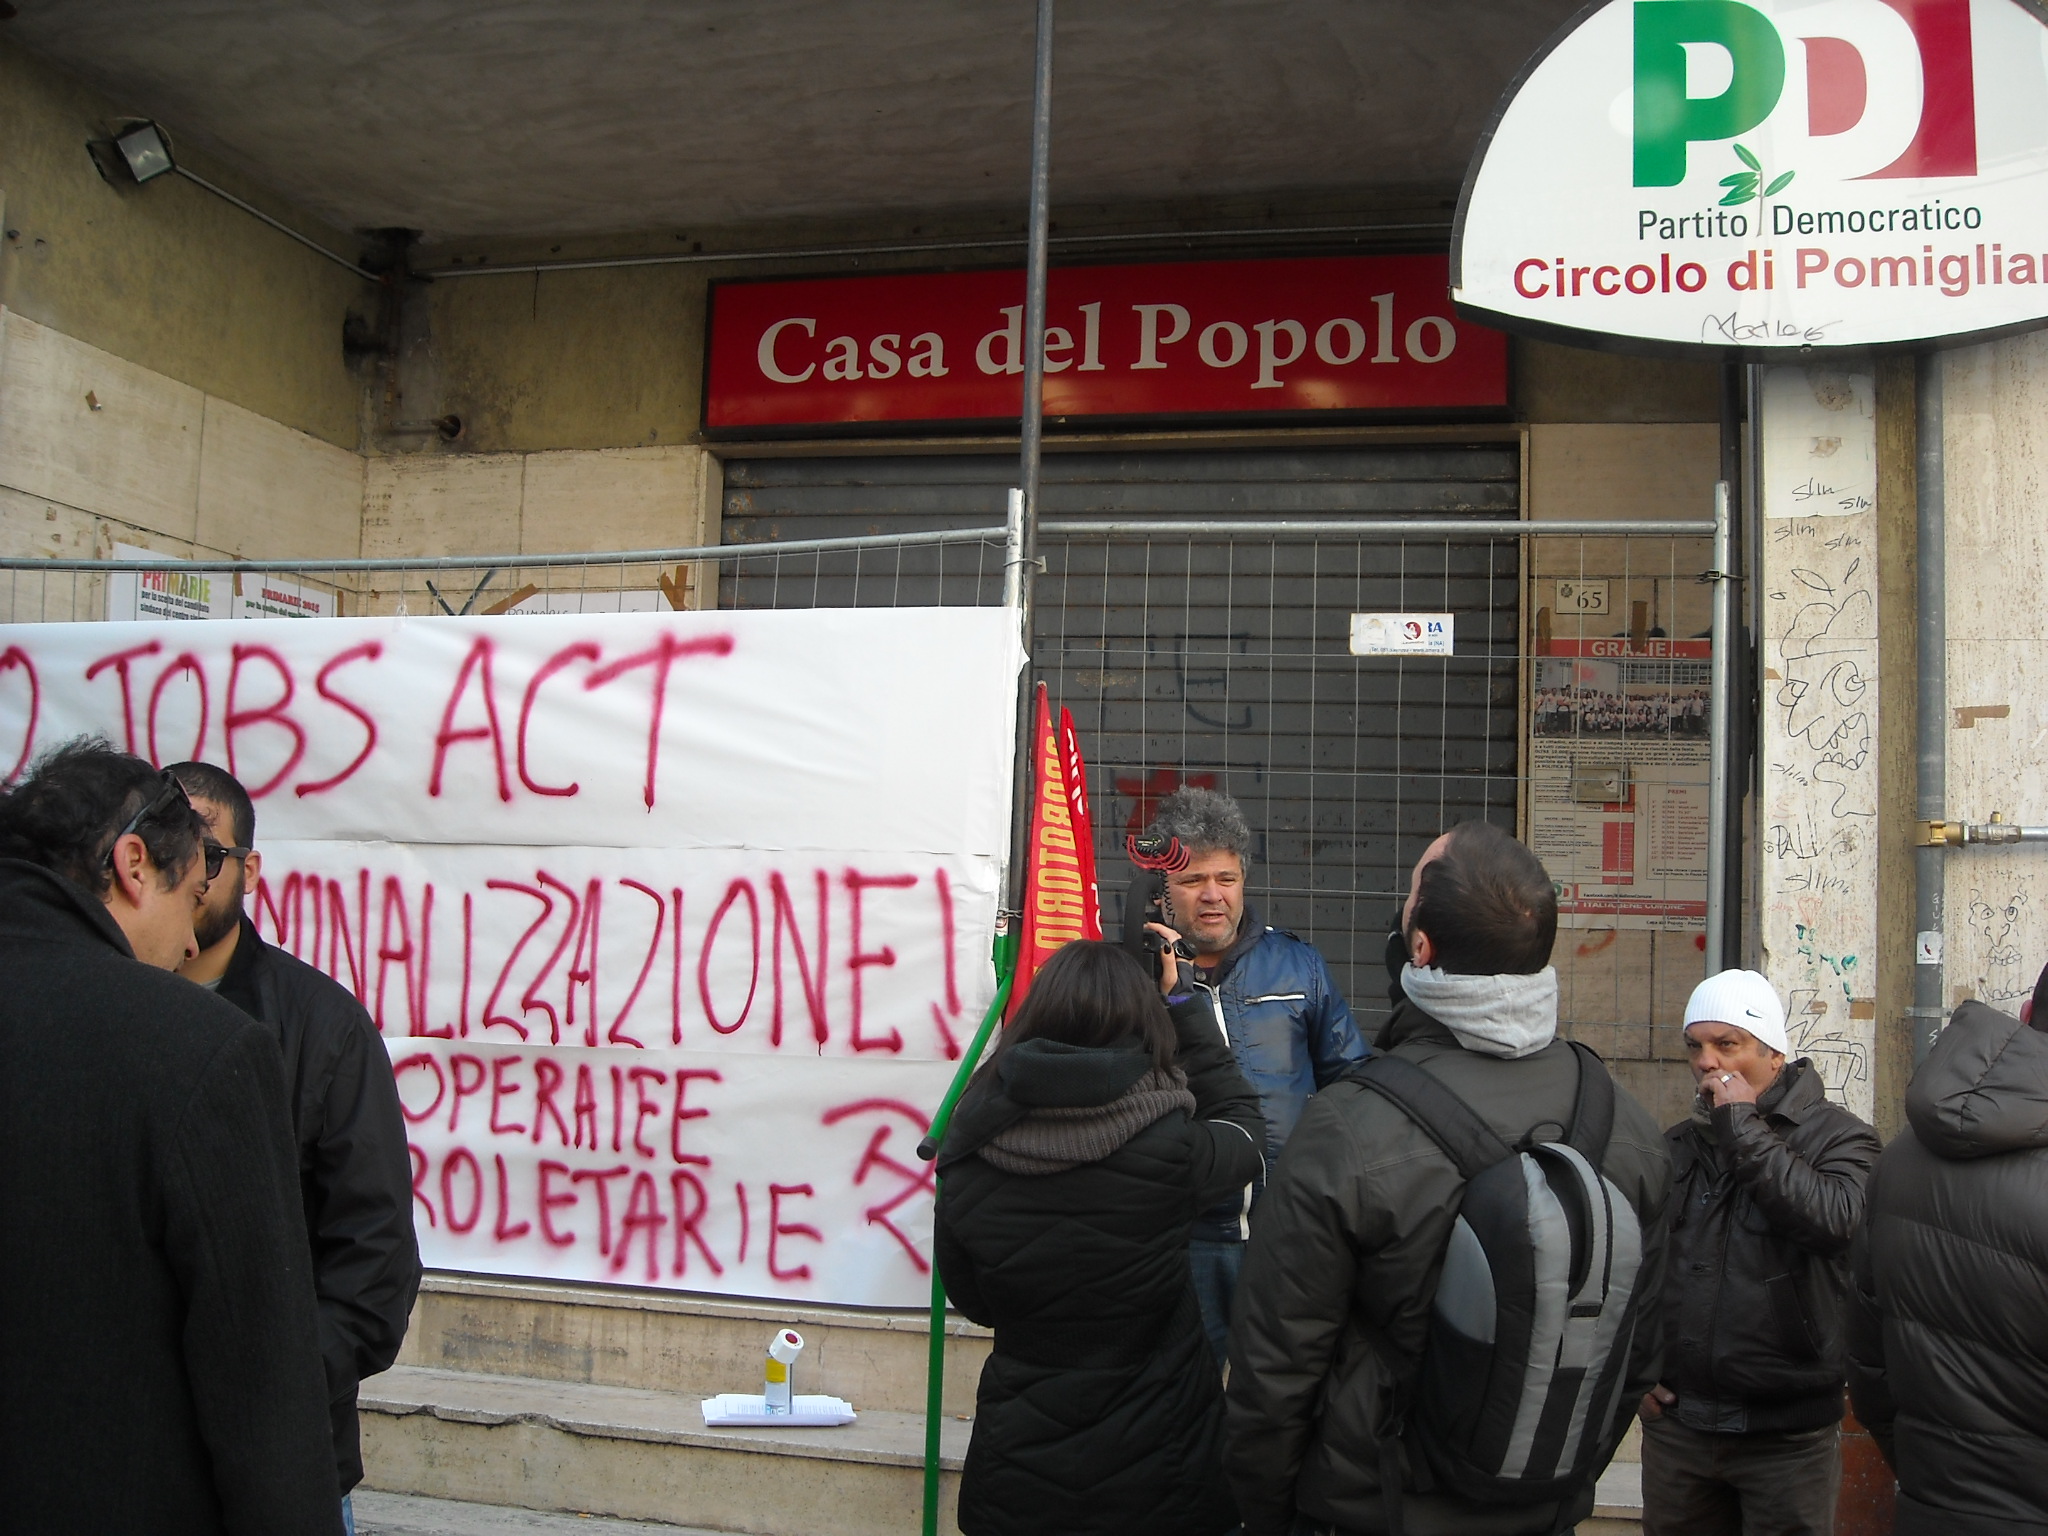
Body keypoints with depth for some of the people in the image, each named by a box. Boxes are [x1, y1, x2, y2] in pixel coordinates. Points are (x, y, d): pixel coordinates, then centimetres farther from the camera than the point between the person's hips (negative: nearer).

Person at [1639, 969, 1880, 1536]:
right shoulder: (1674, 1147, 10)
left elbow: (1830, 1219, -25)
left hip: (1788, 1432, -4)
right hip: (1676, 1421, 4)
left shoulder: (1837, 1135, -3)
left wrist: (1742, 1125, -19)